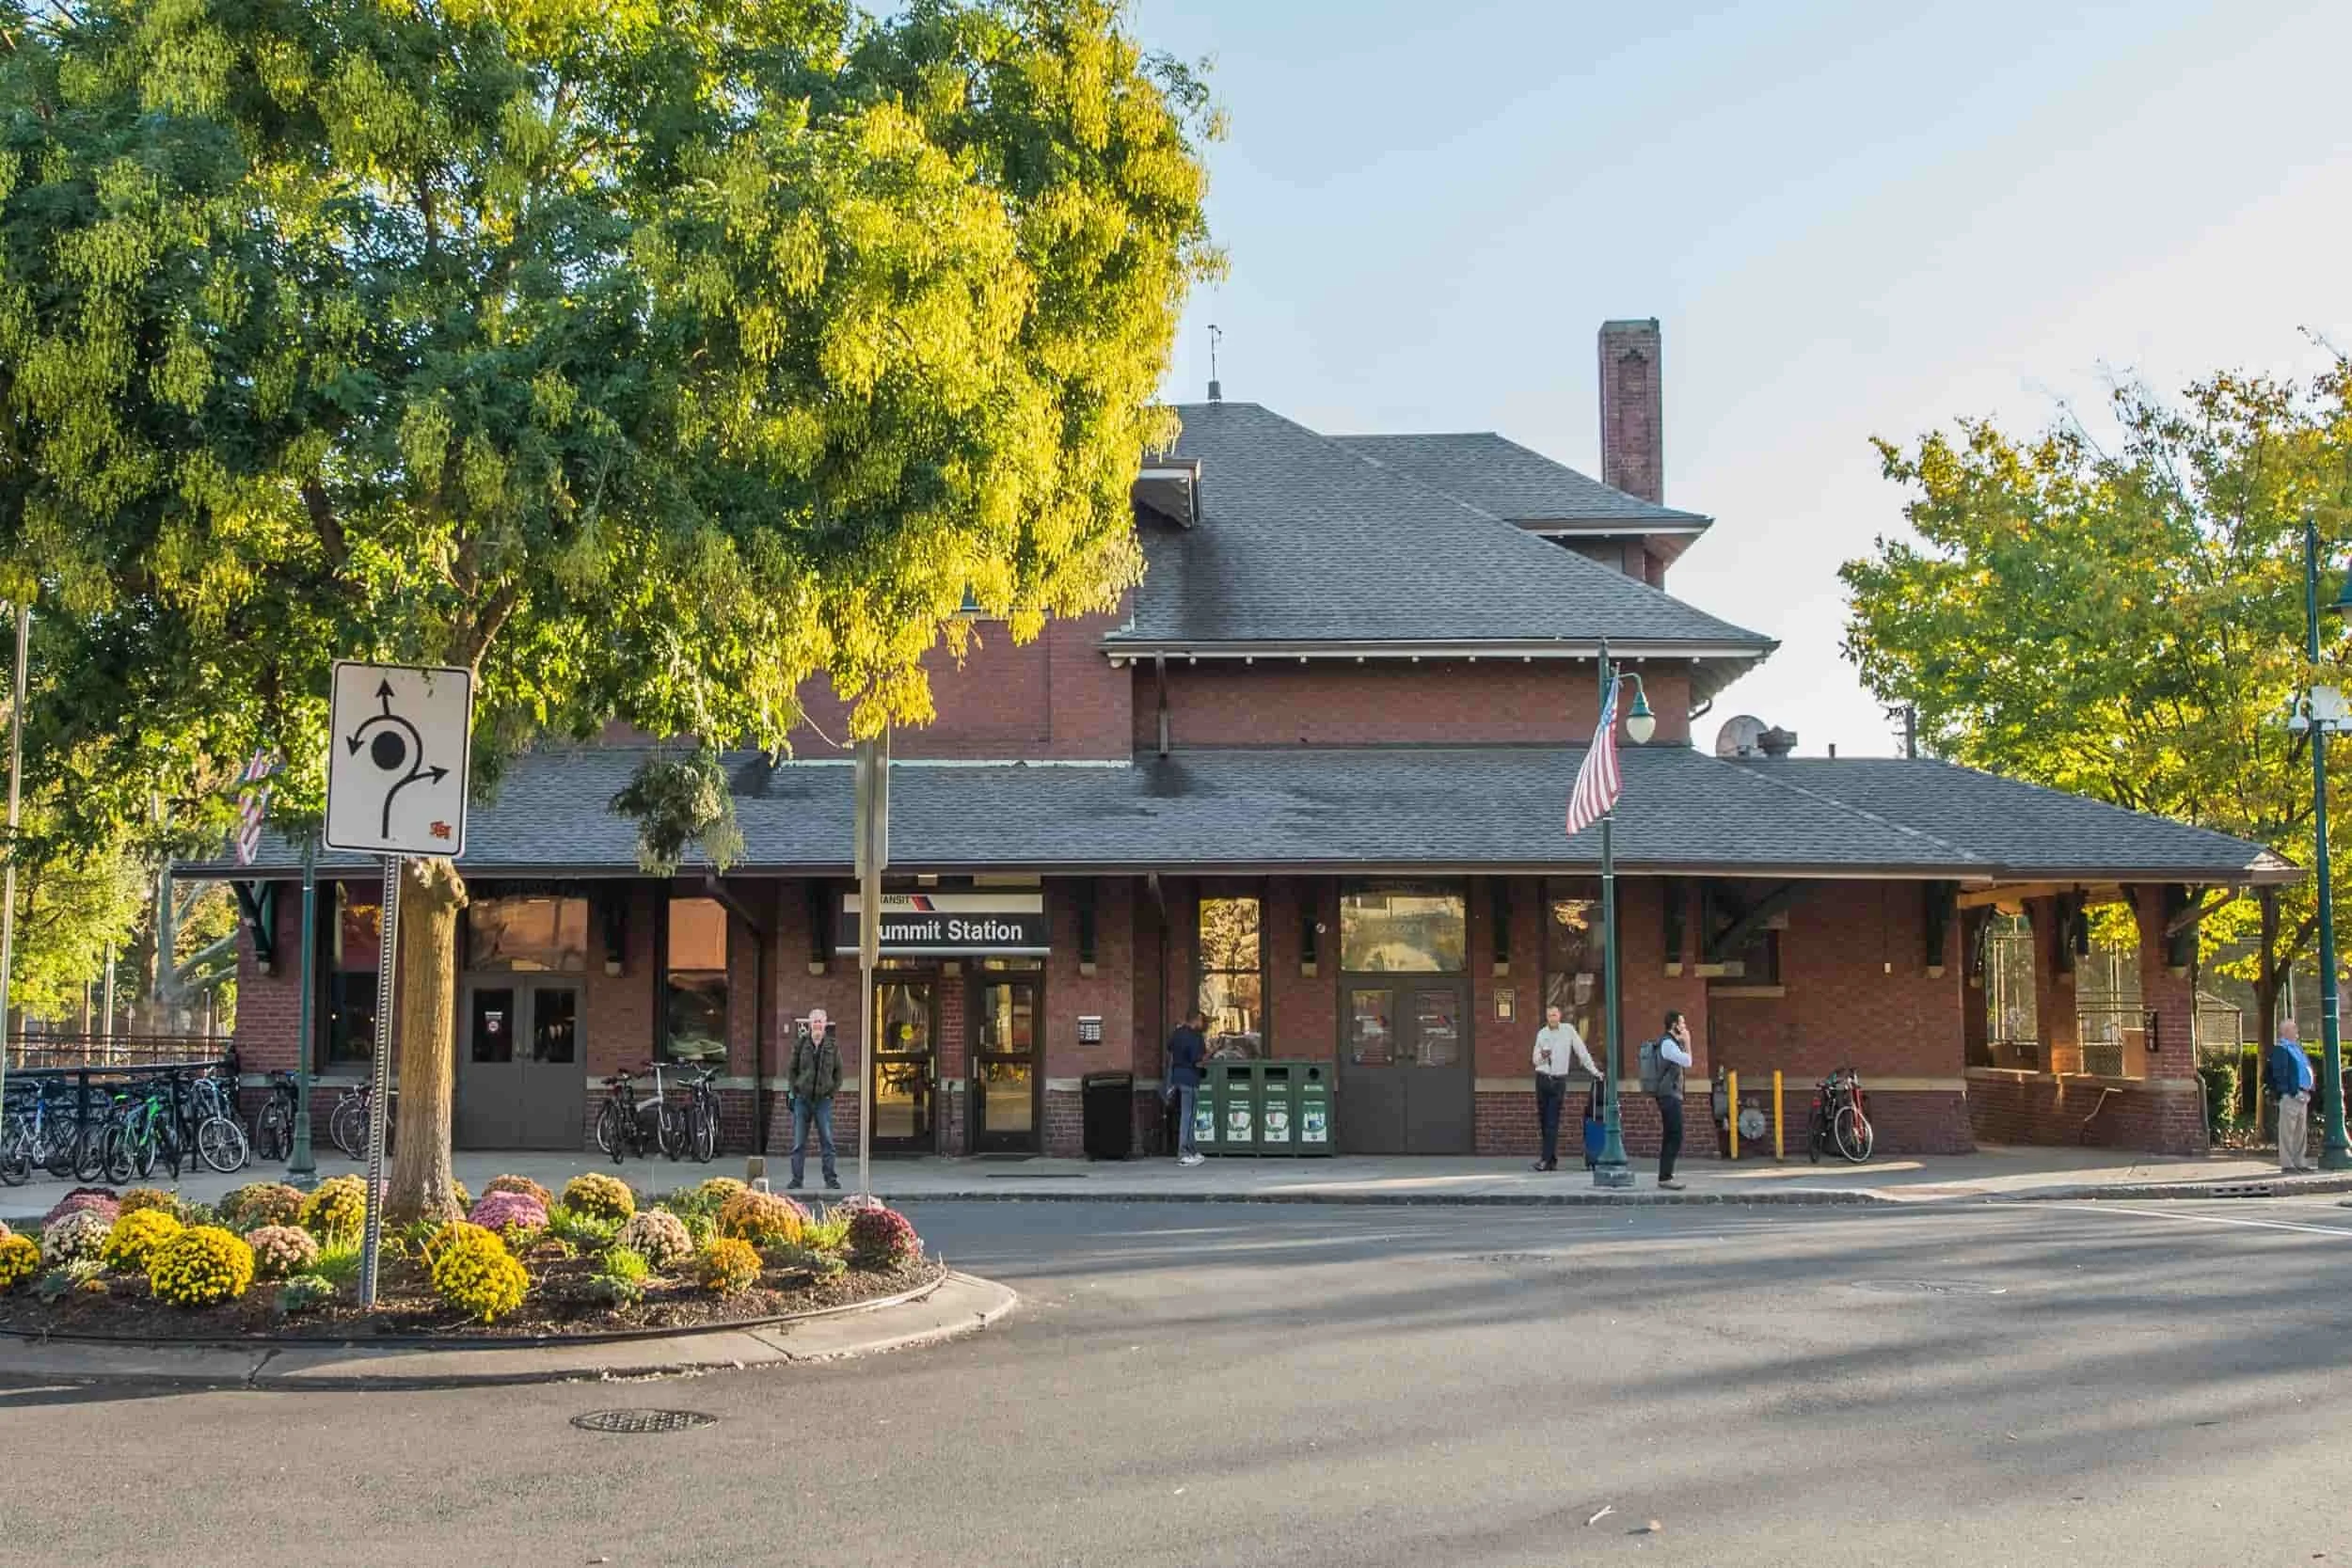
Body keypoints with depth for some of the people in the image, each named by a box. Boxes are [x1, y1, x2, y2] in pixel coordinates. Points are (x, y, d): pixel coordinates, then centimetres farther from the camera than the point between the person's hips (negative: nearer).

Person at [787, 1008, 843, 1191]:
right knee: (799, 1142, 3)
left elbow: (838, 1072, 10)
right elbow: (792, 1070, 8)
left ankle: (831, 1178, 5)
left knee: (827, 1141, 0)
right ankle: (796, 1179, 8)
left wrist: (833, 1091, 0)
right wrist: (793, 1091, -1)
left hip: (823, 1100, 0)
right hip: (802, 1098, 0)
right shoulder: (800, 1044, 3)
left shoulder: (833, 1047, 4)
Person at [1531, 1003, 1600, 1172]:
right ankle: (1553, 1158, 15)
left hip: (1559, 1080, -3)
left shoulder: (1568, 1030, -1)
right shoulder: (1541, 1033, 7)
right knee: (1543, 1120, 5)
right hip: (1542, 1079, 3)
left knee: (1553, 1123, -8)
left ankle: (1547, 1159, -12)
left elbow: (1582, 1052, 3)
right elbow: (1536, 1060, 10)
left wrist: (1594, 1071, 3)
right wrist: (1542, 1056, -12)